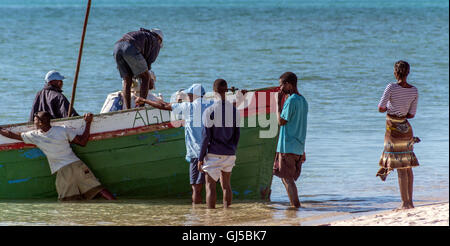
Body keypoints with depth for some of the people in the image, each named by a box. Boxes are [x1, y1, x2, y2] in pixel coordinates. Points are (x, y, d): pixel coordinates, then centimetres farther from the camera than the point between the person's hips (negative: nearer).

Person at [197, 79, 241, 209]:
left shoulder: (210, 111, -11)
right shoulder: (234, 110, 3)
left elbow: (206, 136, -11)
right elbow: (237, 134, 9)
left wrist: (200, 158, -5)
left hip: (214, 154, -5)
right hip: (229, 154, 5)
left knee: (210, 186, -1)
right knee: (226, 185, 15)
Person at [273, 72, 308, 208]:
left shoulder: (291, 101, -14)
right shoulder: (303, 101, 14)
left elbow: (281, 121, -15)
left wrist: (278, 102, -7)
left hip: (287, 146, -9)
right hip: (298, 147, 9)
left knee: (287, 178, -4)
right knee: (288, 178, 13)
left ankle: (295, 205, -6)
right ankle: (295, 205, 11)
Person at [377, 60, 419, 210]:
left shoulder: (392, 88, -15)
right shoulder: (414, 91, 0)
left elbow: (380, 109, -15)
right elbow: (412, 114, 4)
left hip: (393, 128, -5)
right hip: (406, 128, 5)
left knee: (401, 168, -2)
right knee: (408, 167, 14)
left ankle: (405, 202, -1)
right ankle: (410, 201, 16)